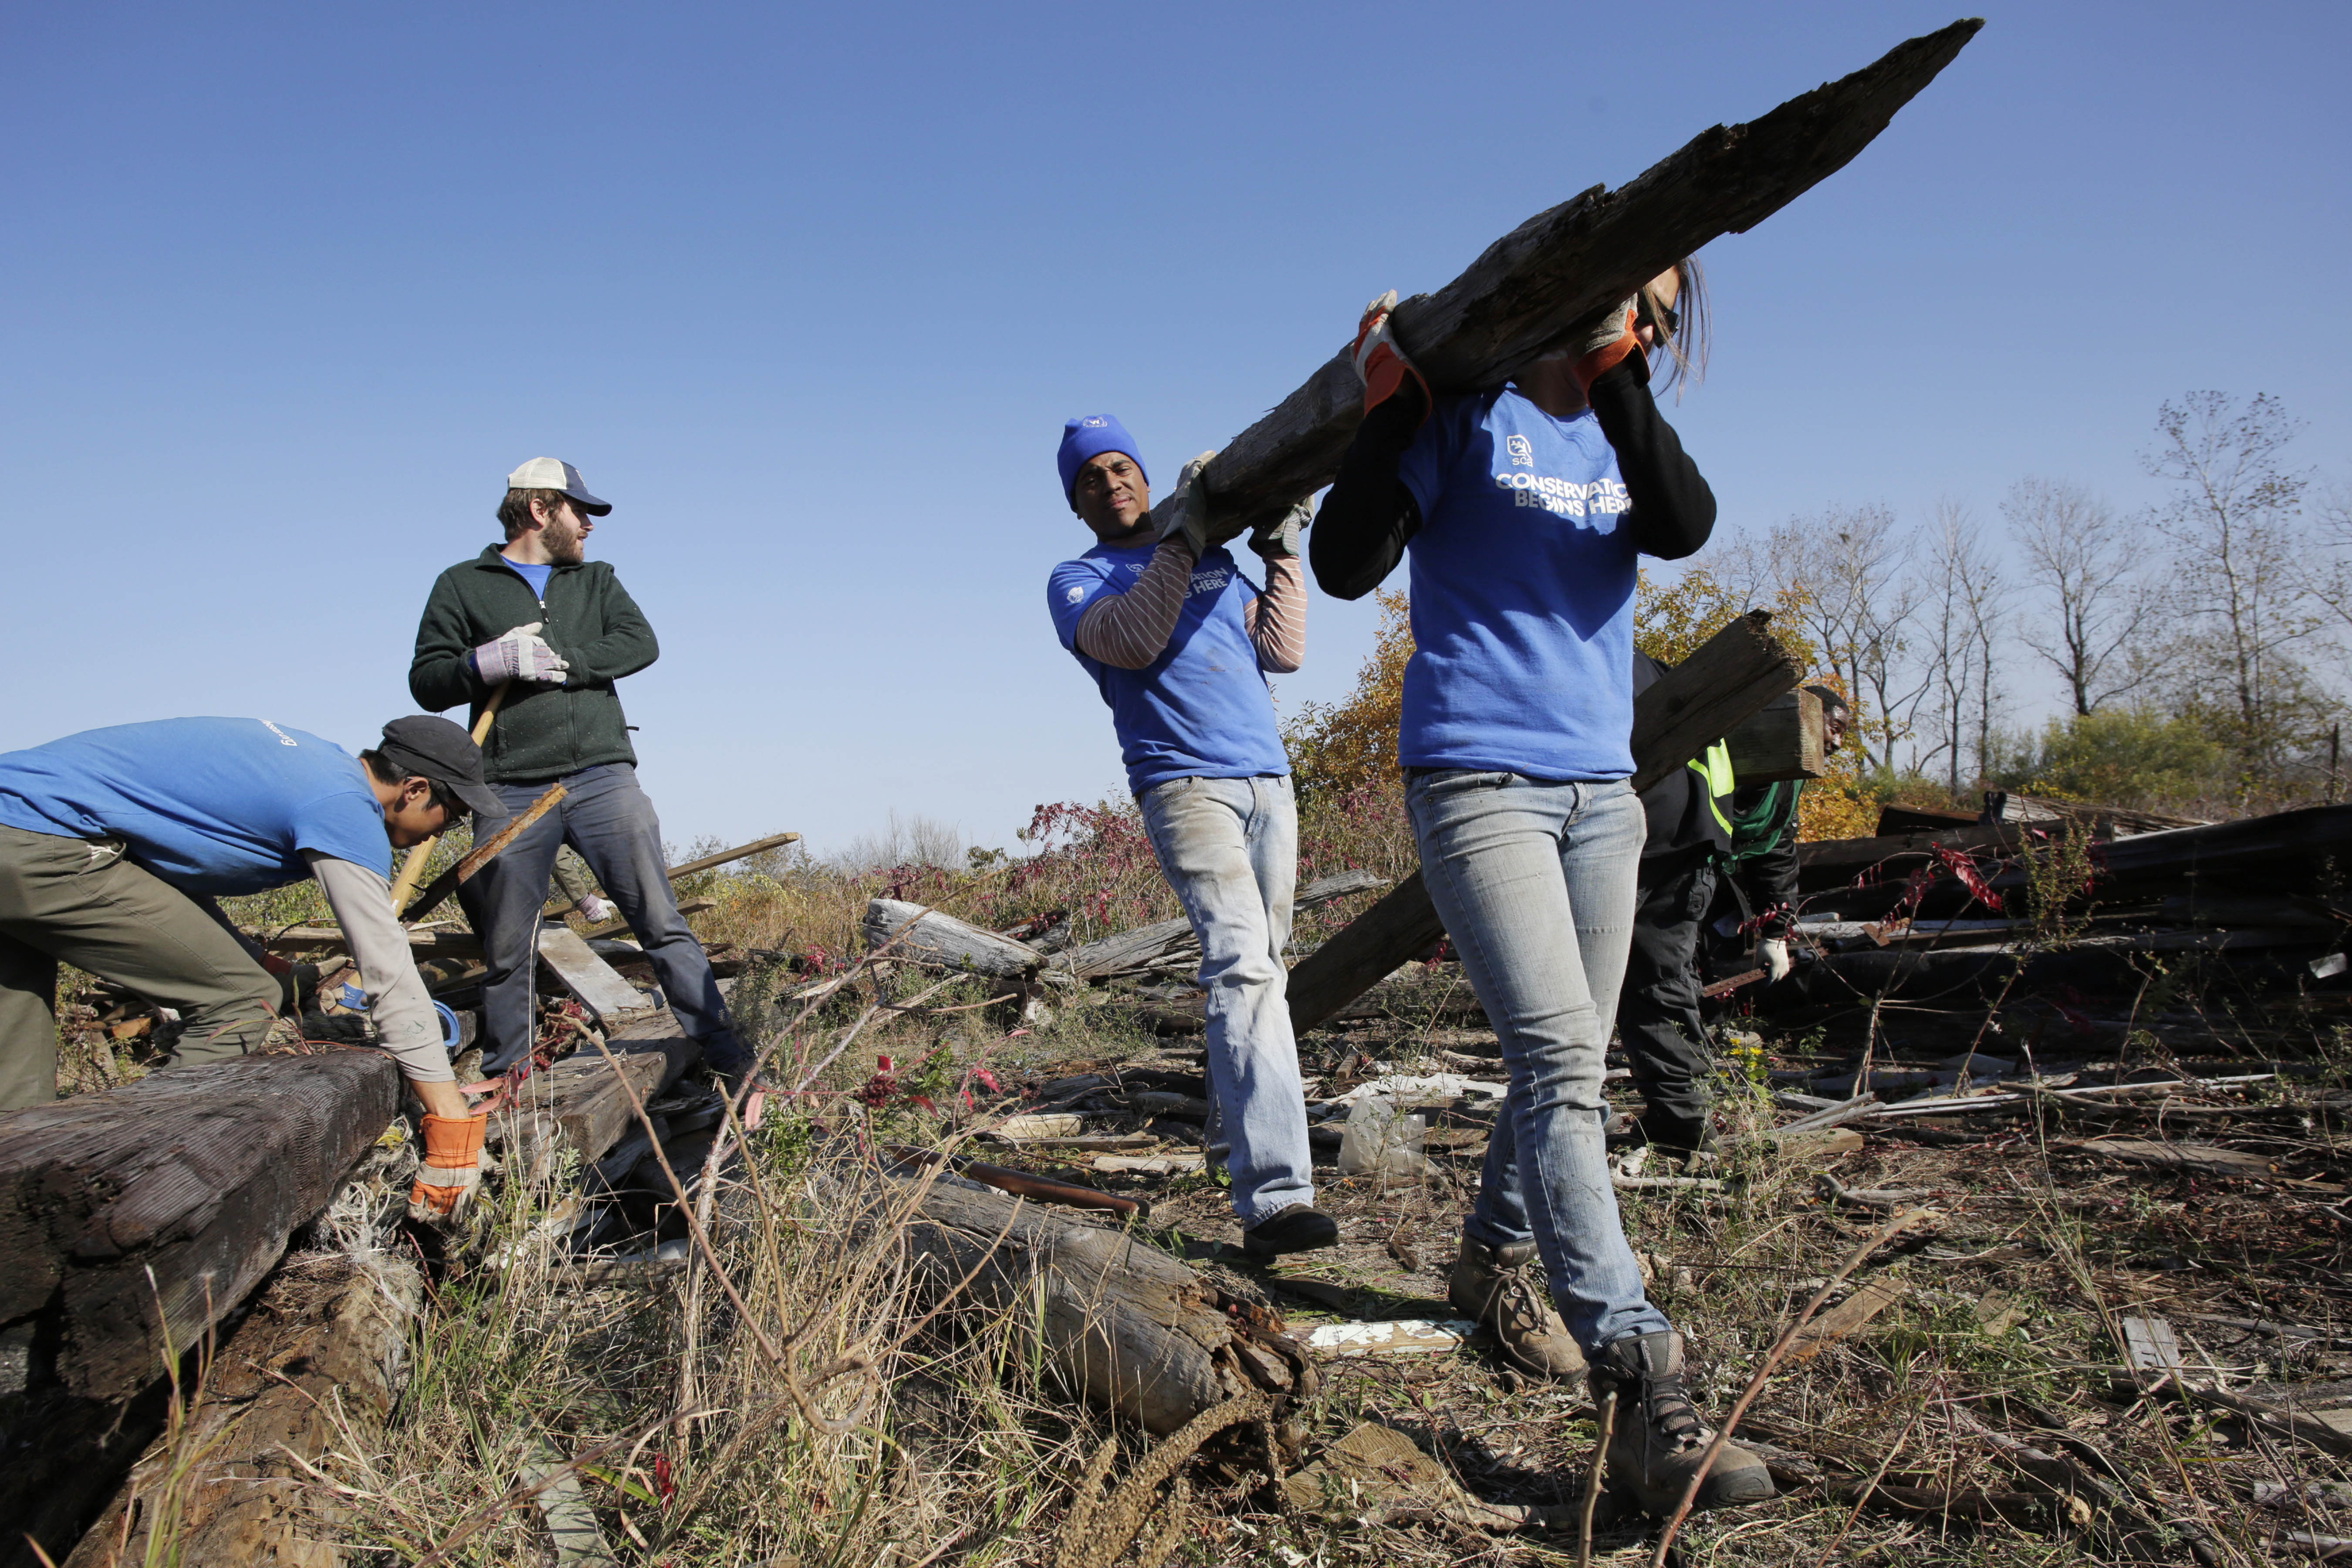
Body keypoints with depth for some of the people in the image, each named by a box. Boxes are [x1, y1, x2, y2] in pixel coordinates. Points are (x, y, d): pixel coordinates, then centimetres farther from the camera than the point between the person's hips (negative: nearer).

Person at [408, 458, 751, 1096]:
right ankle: (503, 1079, 21)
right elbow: (426, 682, 4)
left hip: (602, 777, 1)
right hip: (512, 794, -1)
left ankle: (726, 1059, -4)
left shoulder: (597, 581, 20)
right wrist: (488, 663, -14)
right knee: (508, 951, 5)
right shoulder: (463, 586, 12)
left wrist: (563, 661, -10)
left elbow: (641, 643, 3)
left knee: (661, 921, -6)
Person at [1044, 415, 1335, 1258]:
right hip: (1185, 784, -6)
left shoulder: (1215, 562, 23)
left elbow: (1283, 652, 18)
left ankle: (1251, 1141, 18)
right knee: (1241, 966, -21)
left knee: (1259, 967, 6)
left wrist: (1283, 556, 12)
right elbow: (1130, 641, -14)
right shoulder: (1076, 580, 7)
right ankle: (1273, 1194, -27)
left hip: (1269, 780, 6)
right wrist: (1185, 532, -14)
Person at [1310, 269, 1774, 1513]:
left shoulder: (1618, 435, 17)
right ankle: (1640, 1388, -20)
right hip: (1476, 777, -7)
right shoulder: (1465, 408, 1)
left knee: (1570, 1065, 12)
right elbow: (1346, 566, -8)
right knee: (1557, 1062, -18)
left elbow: (1684, 526, -6)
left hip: (1601, 790, 7)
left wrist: (1617, 375, -16)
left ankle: (1492, 1261, 33)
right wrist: (1387, 409, -17)